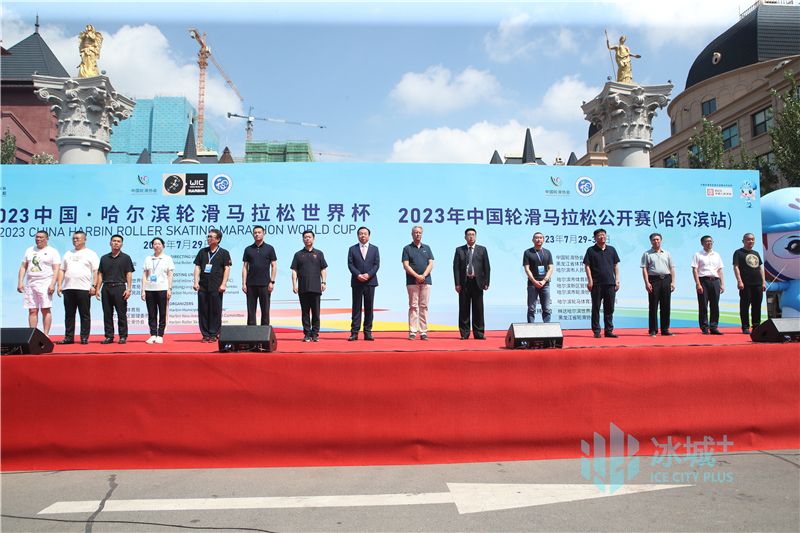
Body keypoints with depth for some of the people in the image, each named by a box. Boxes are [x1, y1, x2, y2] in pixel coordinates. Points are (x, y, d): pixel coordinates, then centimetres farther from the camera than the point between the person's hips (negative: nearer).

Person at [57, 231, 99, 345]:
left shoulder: (91, 254, 5)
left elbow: (96, 271, -2)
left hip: (84, 288, -5)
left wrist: (94, 286, -11)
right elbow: (62, 270, 18)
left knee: (85, 315, -1)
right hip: (68, 288, 5)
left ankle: (84, 337, 3)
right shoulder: (68, 254, 19)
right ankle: (69, 337, 12)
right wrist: (59, 285, 7)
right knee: (69, 315, 7)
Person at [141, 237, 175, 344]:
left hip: (162, 289, -2)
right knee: (151, 314, 3)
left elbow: (170, 275, 3)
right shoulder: (147, 259, 13)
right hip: (149, 289, 2)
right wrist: (143, 290, 2)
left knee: (162, 313, -1)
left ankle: (160, 335, 4)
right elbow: (144, 275, 10)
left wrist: (169, 289, -6)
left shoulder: (167, 258, 7)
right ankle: (153, 335, 7)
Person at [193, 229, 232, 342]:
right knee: (203, 311, 4)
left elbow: (227, 268, -1)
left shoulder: (223, 253, 3)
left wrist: (223, 284, -9)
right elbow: (197, 267, 12)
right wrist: (196, 282, 2)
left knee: (215, 311, 0)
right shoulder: (202, 252, 14)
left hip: (216, 287, -4)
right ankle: (205, 334, 11)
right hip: (203, 286, 4)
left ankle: (214, 334, 8)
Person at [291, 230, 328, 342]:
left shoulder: (319, 253, 10)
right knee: (305, 312, 4)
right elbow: (294, 271, 6)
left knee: (316, 312, 2)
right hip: (303, 288, 0)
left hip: (316, 287, 0)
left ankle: (315, 334, 7)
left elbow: (323, 269, 9)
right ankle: (307, 334, 8)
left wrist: (323, 282, -1)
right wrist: (294, 284, -3)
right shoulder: (298, 254, 9)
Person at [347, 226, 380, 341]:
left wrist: (368, 274, -13)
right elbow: (350, 264, 0)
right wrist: (358, 275, -15)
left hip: (370, 281, 1)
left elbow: (377, 264, 2)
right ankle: (354, 332, 1)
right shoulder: (352, 249, 8)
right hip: (356, 282, -1)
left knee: (369, 308, 3)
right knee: (356, 308, 0)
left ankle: (368, 332, 7)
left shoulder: (374, 249, 10)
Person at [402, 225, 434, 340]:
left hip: (426, 281, 2)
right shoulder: (407, 248, 7)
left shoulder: (427, 248, 16)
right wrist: (417, 276, -13)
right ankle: (412, 332, -2)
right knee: (413, 306, -3)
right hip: (412, 282, -2)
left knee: (424, 306, 1)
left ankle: (423, 332, 2)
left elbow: (431, 264, 7)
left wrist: (423, 276, -9)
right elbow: (406, 265, -3)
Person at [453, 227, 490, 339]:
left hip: (477, 282, 0)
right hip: (464, 283, 0)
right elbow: (456, 267, 2)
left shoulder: (482, 250, 9)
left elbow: (487, 267, 6)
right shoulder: (459, 250, 8)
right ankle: (464, 333, 9)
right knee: (464, 309, 2)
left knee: (478, 309, 3)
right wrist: (457, 283, -7)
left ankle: (479, 333, 9)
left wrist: (486, 283, -3)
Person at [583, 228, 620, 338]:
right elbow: (587, 266, -2)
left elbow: (616, 265, 14)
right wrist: (590, 281, -9)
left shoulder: (611, 250, 12)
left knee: (609, 308, 7)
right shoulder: (591, 250, 1)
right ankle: (596, 331, 6)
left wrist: (617, 280, 7)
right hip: (596, 284, -3)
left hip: (610, 283, 3)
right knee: (596, 308, 1)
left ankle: (609, 330, 13)